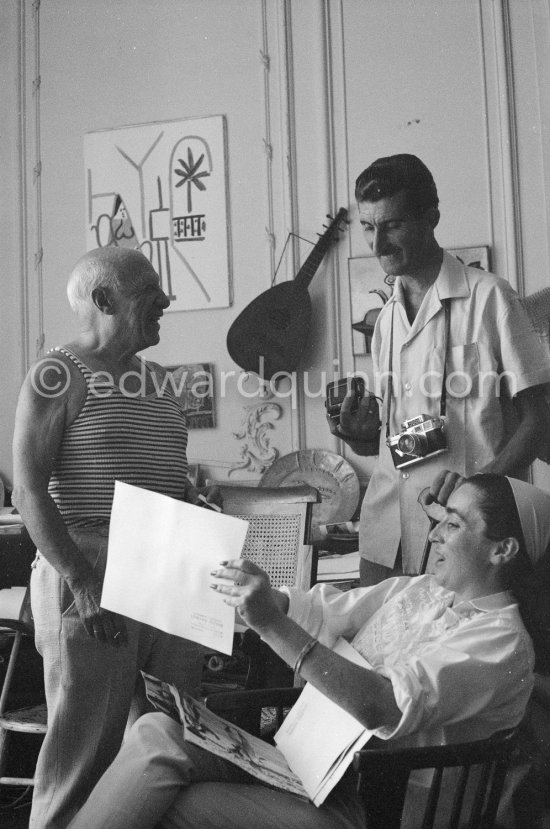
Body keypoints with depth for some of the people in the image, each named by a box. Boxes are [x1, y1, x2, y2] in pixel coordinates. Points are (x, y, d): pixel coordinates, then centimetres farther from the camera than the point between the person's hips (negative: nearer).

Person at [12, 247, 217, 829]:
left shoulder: (156, 381, 16)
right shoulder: (59, 376, -5)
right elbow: (30, 493, -12)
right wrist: (82, 584, -19)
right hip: (91, 589, -7)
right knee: (85, 748, 0)